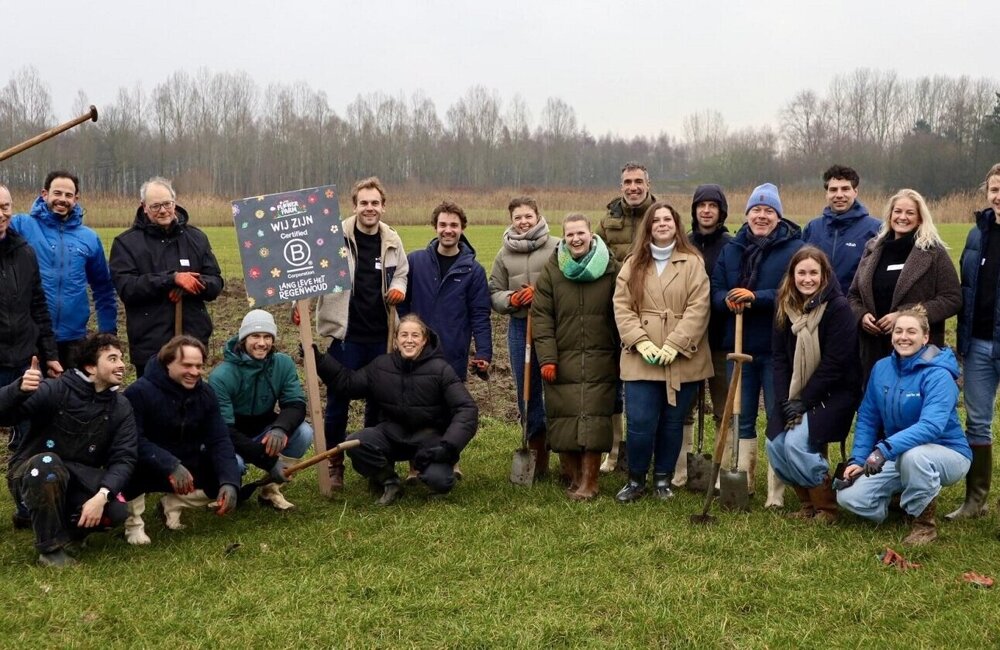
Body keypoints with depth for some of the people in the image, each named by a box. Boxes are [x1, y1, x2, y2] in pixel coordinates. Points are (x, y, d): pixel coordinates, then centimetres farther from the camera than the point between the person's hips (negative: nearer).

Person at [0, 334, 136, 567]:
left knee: (116, 511, -24)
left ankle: (62, 527, 9)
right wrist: (19, 389, -48)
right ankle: (51, 548, -19)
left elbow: (123, 458, -13)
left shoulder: (120, 407, -5)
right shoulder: (55, 390, -17)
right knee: (48, 463, -37)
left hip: (78, 478, 3)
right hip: (34, 471, -3)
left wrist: (102, 494, -31)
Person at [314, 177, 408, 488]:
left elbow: (401, 272, 19)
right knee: (338, 401, 3)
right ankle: (334, 465, 16)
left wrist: (399, 287, -3)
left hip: (381, 336, 4)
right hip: (345, 334, -4)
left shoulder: (392, 241, 4)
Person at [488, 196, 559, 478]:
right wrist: (510, 299, -7)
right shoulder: (504, 254, 8)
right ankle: (537, 450, 24)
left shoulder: (557, 247, -6)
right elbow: (494, 293, 13)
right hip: (520, 327, 4)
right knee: (526, 391, 11)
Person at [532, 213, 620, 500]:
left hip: (599, 361, -1)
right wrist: (546, 357, -7)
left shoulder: (611, 269, 3)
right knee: (563, 417, 0)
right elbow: (541, 316, 1)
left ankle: (588, 480, 3)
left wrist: (621, 356, 5)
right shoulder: (551, 271, 4)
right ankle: (570, 472, 16)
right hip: (561, 360, 1)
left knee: (594, 418, -4)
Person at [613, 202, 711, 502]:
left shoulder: (693, 263, 1)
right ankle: (636, 479, 14)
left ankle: (663, 479, 25)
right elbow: (622, 307, 2)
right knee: (640, 422, -5)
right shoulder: (633, 264, 9)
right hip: (641, 360, 1)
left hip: (682, 360, -1)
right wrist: (641, 343, -11)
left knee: (673, 422, 9)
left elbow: (698, 309, -7)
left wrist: (673, 346, -15)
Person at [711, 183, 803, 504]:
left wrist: (756, 298, -24)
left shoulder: (795, 248, -5)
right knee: (742, 418, 13)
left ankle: (777, 491, 9)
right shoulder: (731, 249, 10)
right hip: (739, 345, 5)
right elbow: (715, 291, 7)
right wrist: (727, 301, -16)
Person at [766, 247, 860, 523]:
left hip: (833, 393, -6)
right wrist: (785, 401, -9)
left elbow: (834, 364, -17)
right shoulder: (785, 307, 2)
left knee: (797, 442, -21)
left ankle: (827, 507, -2)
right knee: (774, 445, -6)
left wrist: (804, 402, -17)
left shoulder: (838, 308, -14)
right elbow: (779, 357, 1)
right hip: (794, 394, 6)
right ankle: (807, 502, 15)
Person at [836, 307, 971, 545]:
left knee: (912, 455, -41)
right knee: (849, 496, -13)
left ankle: (925, 522, -14)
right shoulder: (881, 368, -2)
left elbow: (931, 426, -36)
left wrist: (885, 448, -47)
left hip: (946, 454, -5)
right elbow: (867, 418, 5)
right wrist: (857, 459, -6)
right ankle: (908, 498, 16)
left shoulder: (938, 375, -21)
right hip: (898, 458, 6)